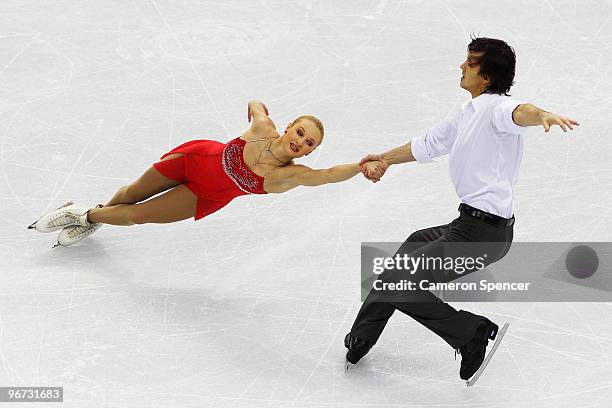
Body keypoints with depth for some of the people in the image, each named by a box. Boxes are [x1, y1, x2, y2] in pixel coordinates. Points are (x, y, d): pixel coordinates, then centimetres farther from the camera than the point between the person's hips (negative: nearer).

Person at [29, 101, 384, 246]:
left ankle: (87, 217, 43)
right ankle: (91, 216, 54)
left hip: (207, 197, 0)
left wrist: (363, 166, -63)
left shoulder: (291, 175, -31)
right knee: (130, 195, 20)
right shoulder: (263, 129, -30)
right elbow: (255, 103, -7)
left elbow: (328, 175, -50)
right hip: (198, 158, 0)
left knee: (135, 215, 9)